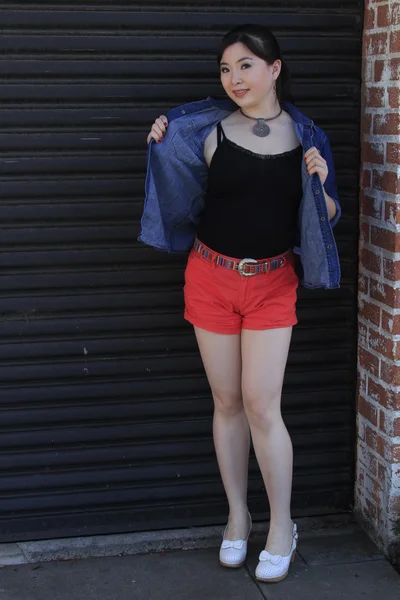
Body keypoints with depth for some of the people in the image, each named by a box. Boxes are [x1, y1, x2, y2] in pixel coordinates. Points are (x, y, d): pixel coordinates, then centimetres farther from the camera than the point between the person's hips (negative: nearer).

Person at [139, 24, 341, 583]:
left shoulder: (305, 136, -1)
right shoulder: (209, 128, -3)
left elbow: (326, 218, 6)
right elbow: (188, 195, 6)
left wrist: (320, 183, -14)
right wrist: (162, 148, -7)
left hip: (272, 284, -1)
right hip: (211, 278, 1)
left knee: (262, 406, -3)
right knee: (228, 402, 9)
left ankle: (282, 526, 15)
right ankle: (238, 517, 26)